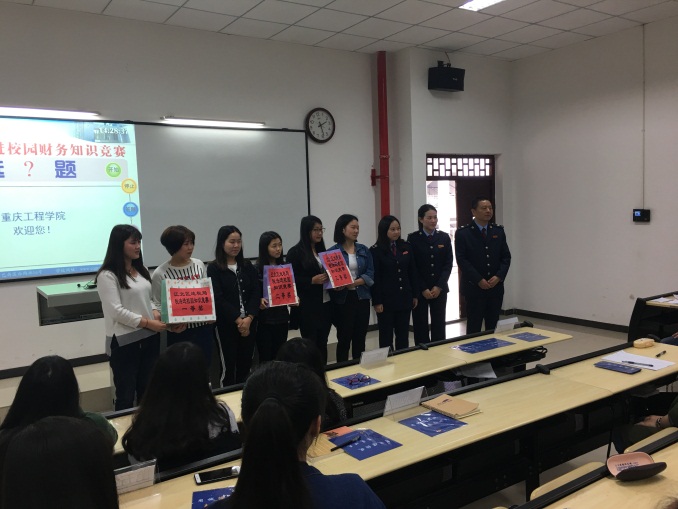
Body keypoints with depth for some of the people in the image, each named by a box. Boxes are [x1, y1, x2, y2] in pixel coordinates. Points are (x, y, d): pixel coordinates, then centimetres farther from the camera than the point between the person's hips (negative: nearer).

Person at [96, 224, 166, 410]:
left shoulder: (141, 270, 13)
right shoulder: (107, 275, -12)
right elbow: (116, 311, -17)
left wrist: (155, 313, -2)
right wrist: (147, 322, -17)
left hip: (149, 337, 7)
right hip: (124, 341, -7)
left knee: (148, 391, 16)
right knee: (126, 394, 6)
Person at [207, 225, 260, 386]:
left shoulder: (248, 266, 9)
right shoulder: (214, 268, -3)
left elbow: (256, 293, 2)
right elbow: (218, 299, -10)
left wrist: (249, 318, -12)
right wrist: (237, 319, -14)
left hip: (249, 322, 4)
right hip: (226, 324, -4)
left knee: (245, 365, 10)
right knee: (229, 366, 3)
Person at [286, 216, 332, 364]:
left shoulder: (322, 250, 14)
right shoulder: (295, 252, -6)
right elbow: (291, 279, -10)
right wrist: (312, 280, -19)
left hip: (325, 304, 6)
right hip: (308, 306, -6)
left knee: (322, 343, 11)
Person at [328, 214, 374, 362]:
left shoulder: (364, 250, 8)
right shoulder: (333, 251, -3)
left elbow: (370, 275, 1)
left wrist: (353, 283, -15)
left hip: (361, 298, 3)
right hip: (342, 300, -3)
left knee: (360, 337, 10)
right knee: (344, 338, 4)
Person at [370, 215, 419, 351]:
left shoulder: (406, 247, 6)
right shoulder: (375, 250, -6)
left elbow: (412, 272, 10)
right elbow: (374, 278, -9)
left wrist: (415, 295, 7)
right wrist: (376, 301, -12)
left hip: (404, 298, 4)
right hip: (386, 300, -4)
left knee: (403, 335, 11)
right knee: (386, 336, 6)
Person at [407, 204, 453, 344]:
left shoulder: (444, 237, 6)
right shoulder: (413, 238, -3)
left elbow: (448, 264, 3)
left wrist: (439, 286, -7)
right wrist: (423, 289, -10)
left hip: (439, 289, 2)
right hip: (419, 290, -2)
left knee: (439, 324, 5)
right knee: (421, 325, 2)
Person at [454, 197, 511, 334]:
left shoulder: (498, 231, 10)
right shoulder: (463, 233, -4)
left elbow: (506, 256, 8)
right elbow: (462, 260, -9)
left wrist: (499, 276, -7)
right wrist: (479, 280, -14)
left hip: (496, 286, 4)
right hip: (474, 287, -4)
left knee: (493, 326, 8)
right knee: (474, 327, 0)